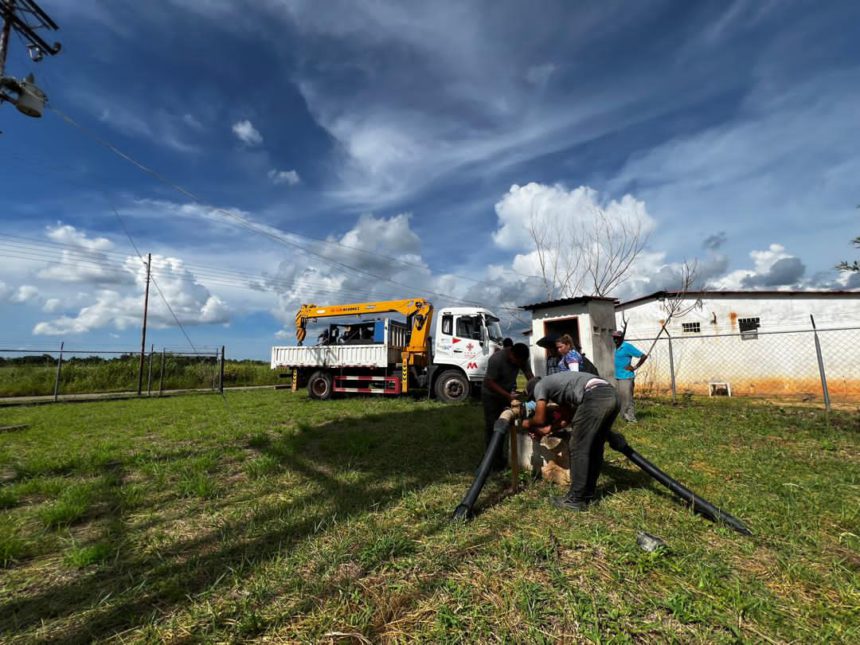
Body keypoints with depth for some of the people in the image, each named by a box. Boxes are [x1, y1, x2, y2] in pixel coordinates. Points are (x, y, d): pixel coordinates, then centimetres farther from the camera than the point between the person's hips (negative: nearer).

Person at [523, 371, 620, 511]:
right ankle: (588, 495, 28)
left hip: (595, 397, -9)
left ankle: (576, 500, 10)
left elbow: (540, 419, 9)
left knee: (578, 449, 2)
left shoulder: (539, 386, 11)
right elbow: (568, 416, 32)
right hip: (612, 395, 9)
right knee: (595, 448, 18)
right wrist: (546, 430, 35)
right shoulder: (556, 385, 34)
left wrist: (528, 423, 30)